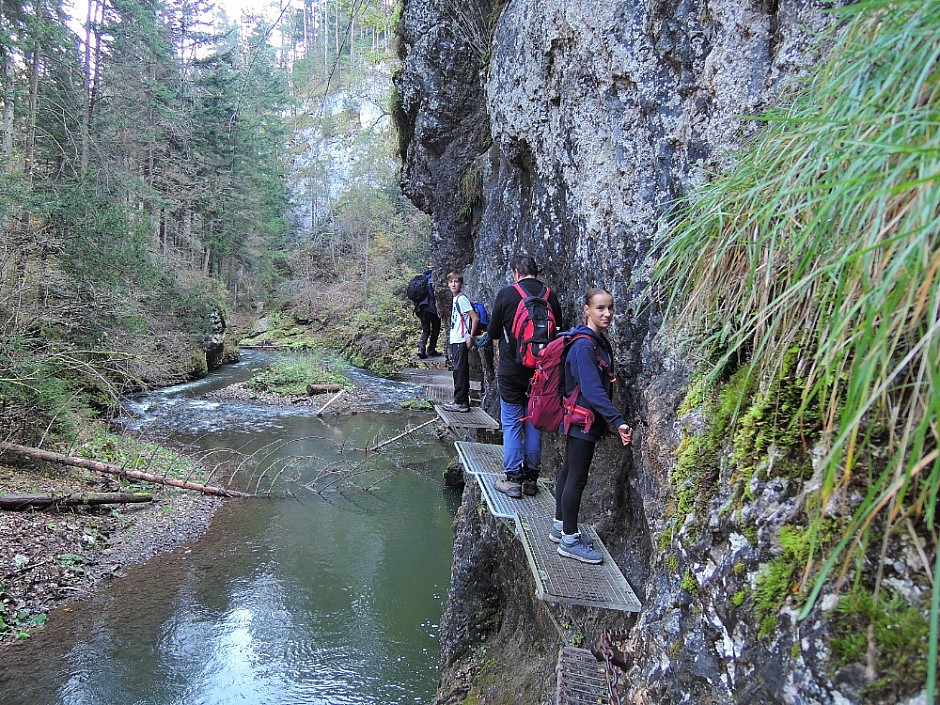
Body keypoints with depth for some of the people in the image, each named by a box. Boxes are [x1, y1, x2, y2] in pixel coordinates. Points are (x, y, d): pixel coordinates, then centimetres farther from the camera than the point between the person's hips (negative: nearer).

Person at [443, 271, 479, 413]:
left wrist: (470, 337, -15)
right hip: (455, 341, 10)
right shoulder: (456, 299, 15)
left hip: (461, 341, -10)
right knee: (458, 371, 12)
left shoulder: (462, 299, -12)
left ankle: (461, 402, 0)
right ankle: (460, 401, 18)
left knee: (460, 371, -5)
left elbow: (475, 318, -17)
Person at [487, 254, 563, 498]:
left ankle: (513, 479, 8)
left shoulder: (506, 294, -10)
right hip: (540, 371, 3)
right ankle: (531, 478, 19)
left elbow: (493, 331, -3)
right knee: (534, 424, 13)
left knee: (511, 424, 6)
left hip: (511, 370, -3)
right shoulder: (550, 295, -1)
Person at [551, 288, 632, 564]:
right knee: (577, 478, -2)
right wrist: (617, 421, -33)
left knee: (569, 470, 17)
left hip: (587, 420, 10)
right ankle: (570, 540, 8)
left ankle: (560, 526, 29)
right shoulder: (584, 346, -21)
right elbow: (592, 389, -28)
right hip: (581, 419, -10)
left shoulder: (600, 342, 10)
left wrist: (609, 421, 13)